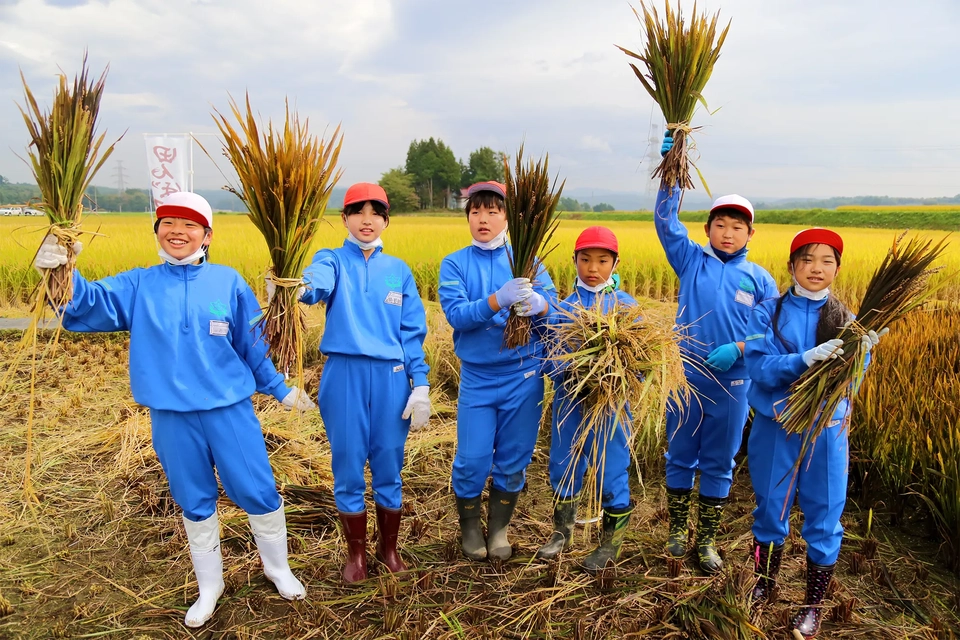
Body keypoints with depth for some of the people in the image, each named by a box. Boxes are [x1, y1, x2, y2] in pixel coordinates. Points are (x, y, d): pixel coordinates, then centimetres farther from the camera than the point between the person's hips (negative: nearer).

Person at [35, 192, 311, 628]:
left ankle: (278, 569, 33)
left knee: (259, 494, 7)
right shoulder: (137, 286, 2)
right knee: (195, 504, 16)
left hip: (230, 409, -1)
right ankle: (209, 586, 38)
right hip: (172, 416, 1)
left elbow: (254, 346, 6)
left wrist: (280, 389, 10)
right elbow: (87, 305, -13)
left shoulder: (228, 282, 0)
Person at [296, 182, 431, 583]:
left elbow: (413, 332, 7)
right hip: (345, 375, -1)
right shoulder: (332, 260, 2)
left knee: (389, 467, 11)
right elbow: (317, 281, -24)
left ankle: (388, 547, 33)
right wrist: (301, 285, -48)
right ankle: (356, 552, 30)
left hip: (391, 377, 2)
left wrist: (421, 385, 0)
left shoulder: (398, 270, 8)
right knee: (348, 468, 9)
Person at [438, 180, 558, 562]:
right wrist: (498, 300, -31)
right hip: (477, 377, -1)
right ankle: (469, 527, 29)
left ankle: (499, 529, 33)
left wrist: (537, 304, -31)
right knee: (472, 461, 1)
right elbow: (455, 314, -14)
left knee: (513, 460, 10)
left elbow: (554, 303, -8)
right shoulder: (454, 264, 1)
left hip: (523, 375, 1)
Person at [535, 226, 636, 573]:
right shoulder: (563, 307, 2)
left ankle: (611, 543, 30)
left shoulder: (626, 305, -4)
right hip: (569, 400, 3)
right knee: (563, 467, 15)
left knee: (612, 471, 6)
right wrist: (564, 375, -18)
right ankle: (562, 532, 39)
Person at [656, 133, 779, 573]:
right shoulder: (691, 261, 0)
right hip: (686, 377, 0)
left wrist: (737, 349, -17)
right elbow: (665, 219, -7)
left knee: (719, 465, 12)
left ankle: (707, 540, 28)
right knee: (679, 458, 12)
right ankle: (677, 530, 31)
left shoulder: (759, 280, 1)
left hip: (732, 384, 0)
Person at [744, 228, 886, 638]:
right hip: (774, 427, -1)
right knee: (770, 509, 14)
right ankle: (764, 584, 37)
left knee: (824, 516, 8)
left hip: (825, 430, 1)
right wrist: (806, 359, -33)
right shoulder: (768, 313, -5)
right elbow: (759, 368, -18)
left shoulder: (845, 320, 0)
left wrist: (863, 350, -28)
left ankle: (814, 604, 29)